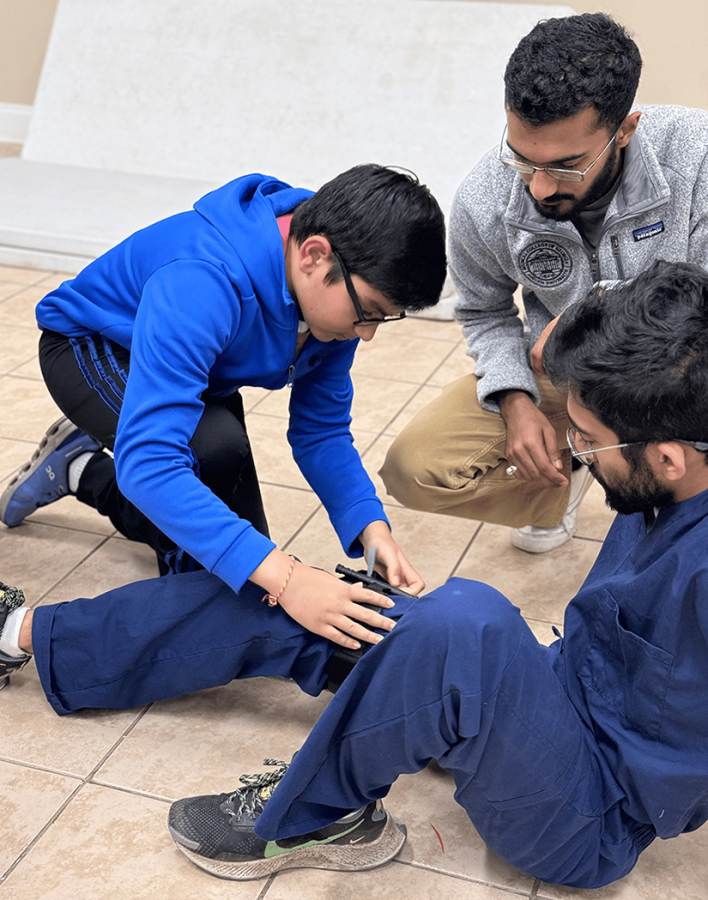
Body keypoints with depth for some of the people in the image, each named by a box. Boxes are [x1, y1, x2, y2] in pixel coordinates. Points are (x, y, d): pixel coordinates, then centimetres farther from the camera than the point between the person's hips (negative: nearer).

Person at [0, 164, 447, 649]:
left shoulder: (340, 292, -21)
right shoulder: (201, 283, -44)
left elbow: (323, 431, -12)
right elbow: (148, 460, -51)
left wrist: (372, 527, -30)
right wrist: (282, 576, -57)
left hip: (193, 368, 7)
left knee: (241, 563, 8)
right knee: (218, 444, -38)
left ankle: (82, 469, 27)